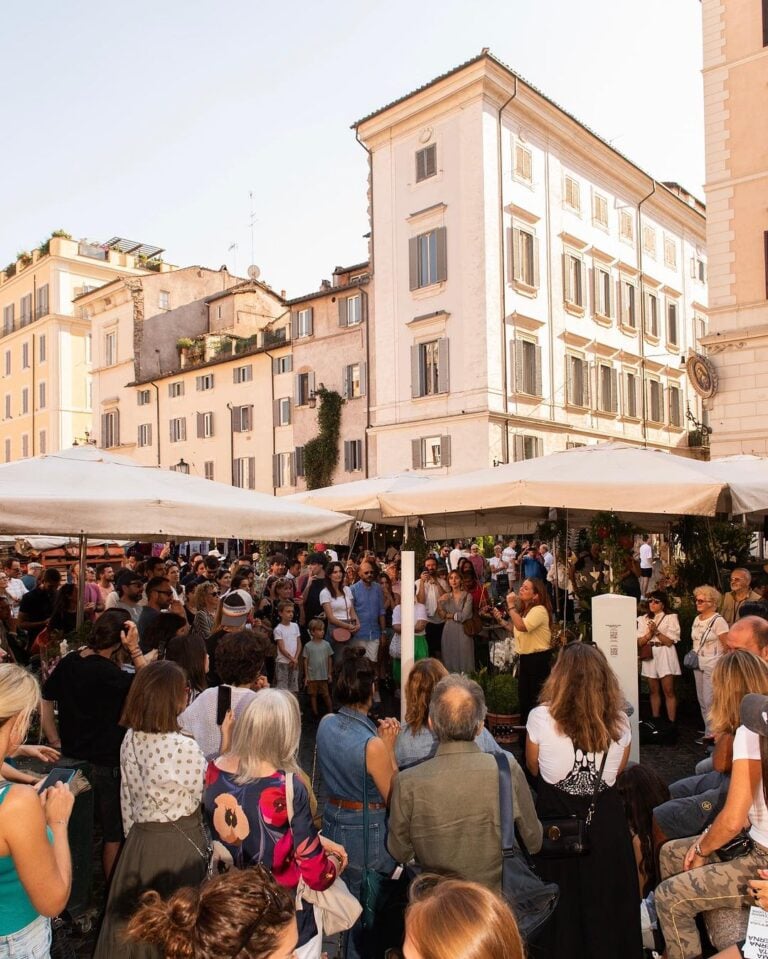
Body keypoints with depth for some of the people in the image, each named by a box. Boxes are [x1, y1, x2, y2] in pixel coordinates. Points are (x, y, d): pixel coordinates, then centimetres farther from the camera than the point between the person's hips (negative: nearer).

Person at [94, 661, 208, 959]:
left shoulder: (130, 739, -5)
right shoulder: (185, 747, -25)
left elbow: (127, 797, 6)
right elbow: (206, 797, -13)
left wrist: (133, 836, 18)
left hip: (139, 841, 6)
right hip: (179, 843, -6)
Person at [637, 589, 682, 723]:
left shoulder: (671, 617, -1)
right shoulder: (644, 619, 11)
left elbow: (670, 641, -8)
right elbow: (639, 643, 4)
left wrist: (656, 631, -18)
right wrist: (649, 633, -11)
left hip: (665, 656, -4)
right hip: (649, 656, 4)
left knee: (668, 691, -5)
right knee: (654, 691, 10)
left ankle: (672, 722, -1)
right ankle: (655, 721, 17)